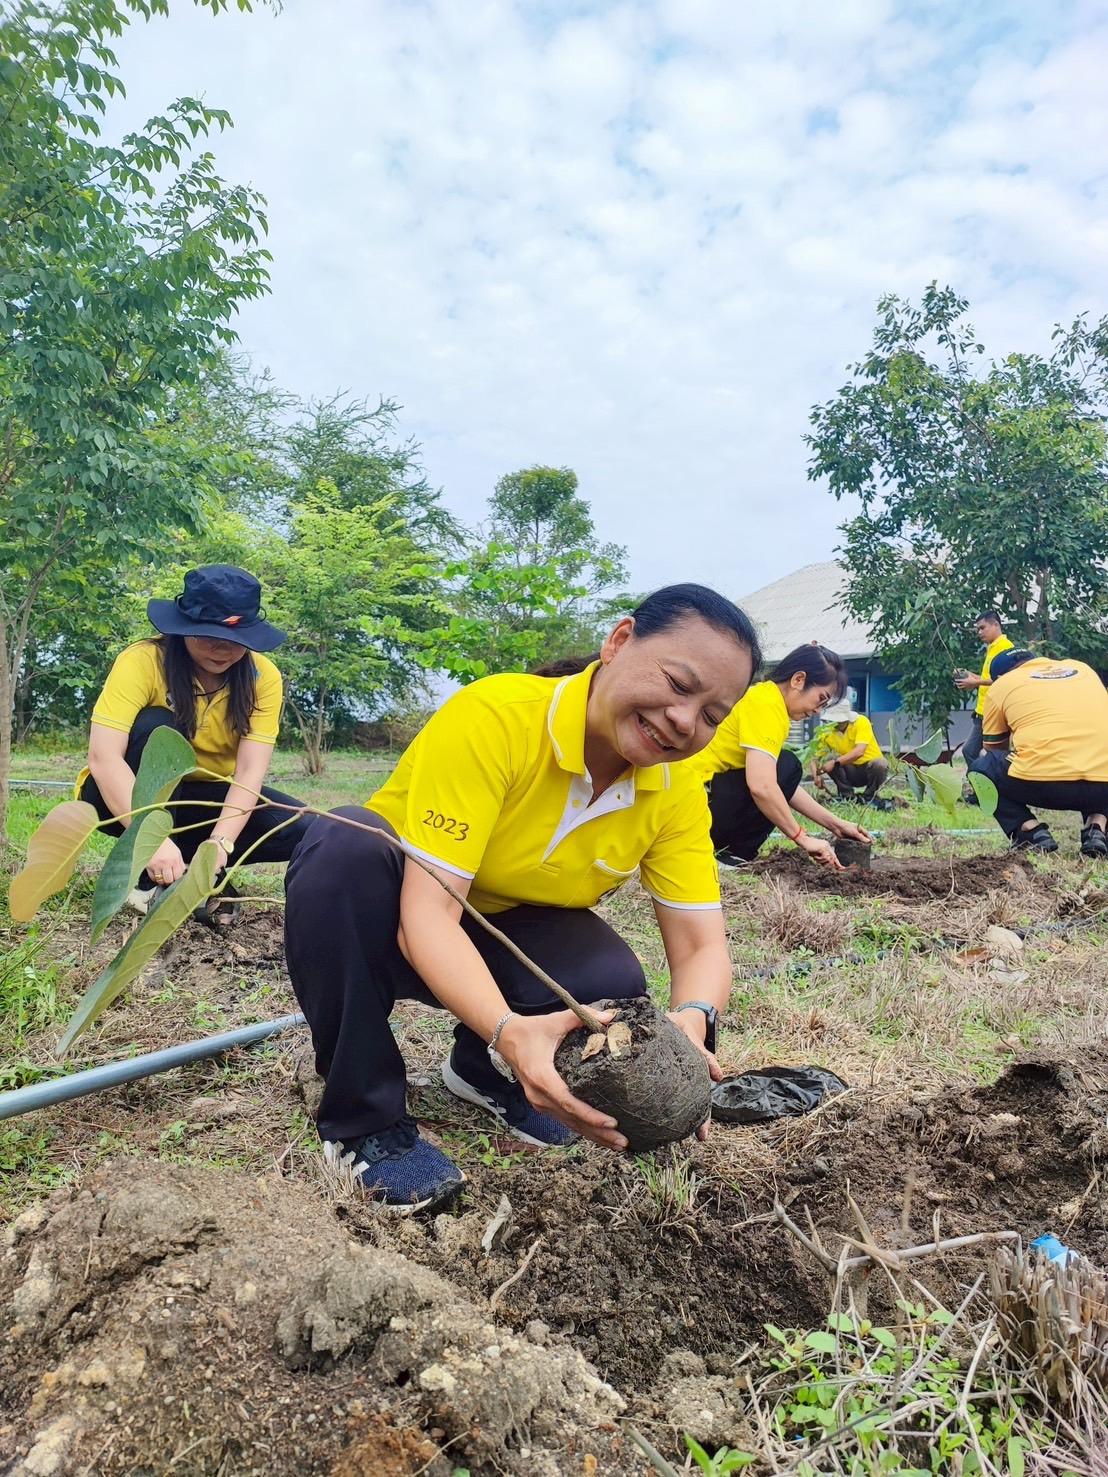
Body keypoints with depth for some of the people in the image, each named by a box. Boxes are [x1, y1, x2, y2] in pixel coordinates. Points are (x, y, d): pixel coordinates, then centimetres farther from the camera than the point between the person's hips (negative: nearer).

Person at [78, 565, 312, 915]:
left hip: (207, 798, 2)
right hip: (128, 797, -2)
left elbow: (249, 772, -22)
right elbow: (103, 757, -33)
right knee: (155, 727, -33)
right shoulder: (142, 661, -23)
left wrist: (219, 843, -38)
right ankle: (150, 876, -22)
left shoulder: (263, 677, -14)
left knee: (304, 830, -21)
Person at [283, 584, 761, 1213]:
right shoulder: (493, 717, -32)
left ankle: (484, 1069, 8)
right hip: (391, 921, -3)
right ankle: (364, 1119, -16)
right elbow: (428, 910, -37)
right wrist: (508, 1029, -53)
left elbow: (703, 947, -17)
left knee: (615, 987, -28)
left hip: (511, 937, 3)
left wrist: (691, 1022, -40)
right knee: (344, 846, -35)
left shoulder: (678, 794, -15)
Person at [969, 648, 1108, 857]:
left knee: (980, 769, 24)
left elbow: (993, 748, 26)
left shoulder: (1001, 685, 17)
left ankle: (1033, 833, 4)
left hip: (1041, 783, -3)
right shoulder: (1082, 668, 27)